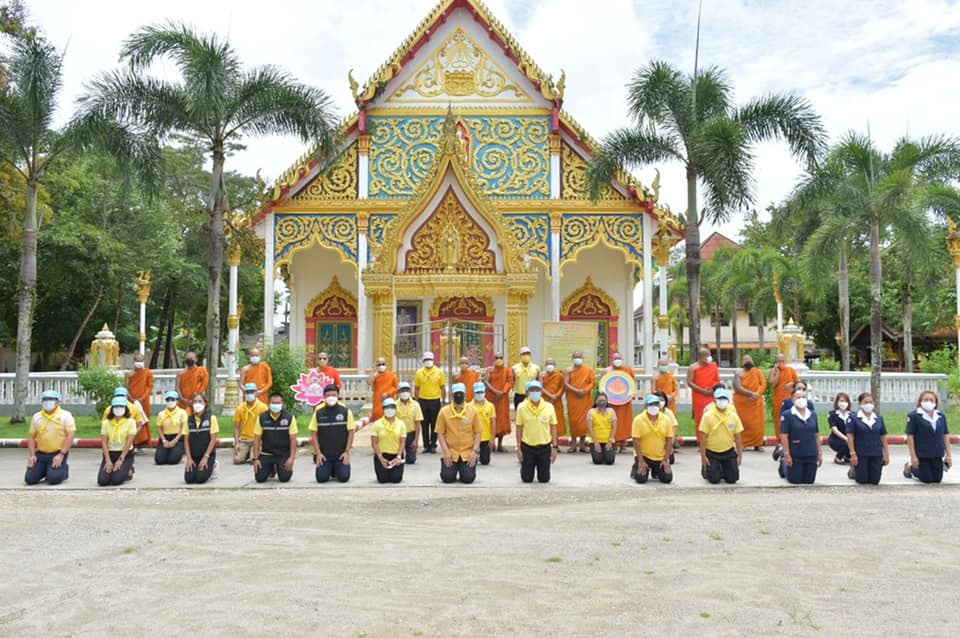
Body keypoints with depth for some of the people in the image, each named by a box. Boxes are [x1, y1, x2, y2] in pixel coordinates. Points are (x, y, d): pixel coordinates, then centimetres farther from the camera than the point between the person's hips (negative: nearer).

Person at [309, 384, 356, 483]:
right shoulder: (318, 411, -4)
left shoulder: (345, 411, -6)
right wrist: (318, 453, -5)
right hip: (323, 454, 1)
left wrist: (347, 451, -7)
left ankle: (337, 469, 23)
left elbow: (351, 431, -2)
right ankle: (329, 469, 24)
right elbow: (314, 433, 1)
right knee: (321, 478, -10)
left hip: (341, 454, -1)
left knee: (344, 477, -12)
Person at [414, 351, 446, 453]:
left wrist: (443, 401, 0)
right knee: (424, 424, 7)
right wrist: (416, 401, 4)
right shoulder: (419, 373, 4)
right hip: (423, 401, 1)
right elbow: (416, 388, 8)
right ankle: (426, 445, 16)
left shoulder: (439, 372, 1)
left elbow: (443, 388, 3)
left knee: (434, 424, 4)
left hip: (435, 401, -1)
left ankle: (433, 445, 13)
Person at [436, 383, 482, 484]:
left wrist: (475, 451, -8)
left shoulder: (473, 411, 1)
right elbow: (440, 433, 1)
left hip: (468, 453, 0)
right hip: (450, 452, 0)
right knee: (447, 477, -15)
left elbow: (478, 432, 3)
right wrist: (446, 452, -8)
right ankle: (454, 469, 21)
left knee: (468, 478, -16)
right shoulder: (444, 412, 0)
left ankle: (464, 469, 21)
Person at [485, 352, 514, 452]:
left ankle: (500, 444, 6)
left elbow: (510, 382, -3)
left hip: (503, 398, 0)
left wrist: (503, 392, -16)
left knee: (502, 418, 0)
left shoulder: (508, 370, 6)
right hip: (491, 397, 0)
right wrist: (495, 391, -18)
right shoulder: (490, 370, 6)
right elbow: (486, 381, -5)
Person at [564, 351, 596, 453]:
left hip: (585, 399, 0)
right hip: (572, 399, 0)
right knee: (573, 420, 0)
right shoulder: (569, 370, 6)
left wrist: (585, 391, -14)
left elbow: (593, 382, 0)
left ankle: (582, 444, 9)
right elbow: (566, 384, -4)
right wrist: (576, 391, -16)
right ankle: (573, 444, 6)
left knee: (584, 420, 0)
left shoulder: (589, 370, 7)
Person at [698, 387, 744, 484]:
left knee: (732, 479, -1)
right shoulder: (708, 416, -11)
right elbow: (703, 437, -10)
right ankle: (705, 470, 25)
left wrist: (740, 455, 1)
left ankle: (724, 471, 32)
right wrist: (703, 456, -12)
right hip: (712, 453, -3)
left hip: (729, 452, 3)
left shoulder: (734, 416, -2)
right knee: (714, 479, -9)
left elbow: (738, 437, 4)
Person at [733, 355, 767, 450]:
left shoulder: (757, 371, 6)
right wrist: (751, 393, -22)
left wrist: (757, 394, -17)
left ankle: (757, 444, 9)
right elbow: (738, 388, -13)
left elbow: (763, 384, -1)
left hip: (756, 403, 2)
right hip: (742, 404, -2)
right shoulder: (739, 374, -2)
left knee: (757, 423, 1)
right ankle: (742, 444, 6)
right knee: (743, 423, -1)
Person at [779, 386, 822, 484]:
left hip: (811, 455, 4)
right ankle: (784, 465, 31)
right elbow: (784, 435, -10)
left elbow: (817, 434, 12)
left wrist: (820, 452, 9)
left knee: (809, 480, 8)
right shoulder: (787, 415, -8)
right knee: (795, 480, 2)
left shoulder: (813, 414, 7)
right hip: (795, 455, -4)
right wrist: (787, 454, -14)